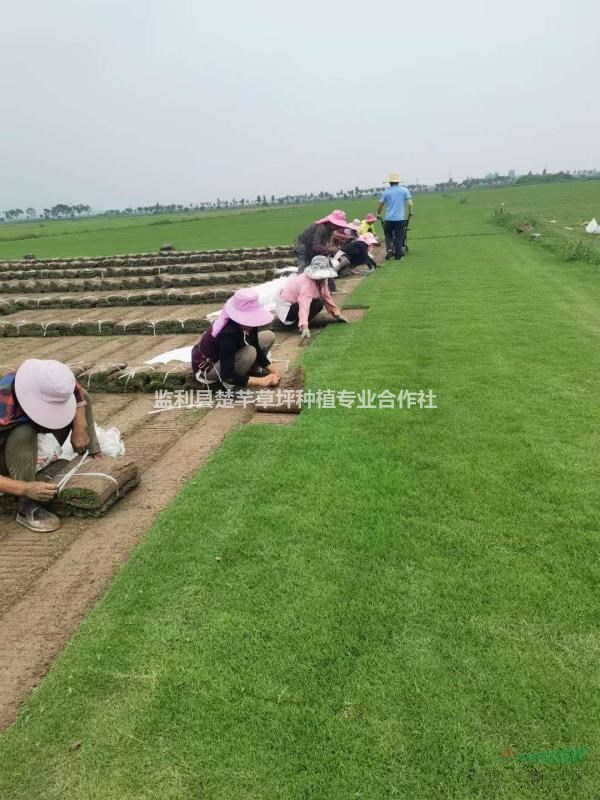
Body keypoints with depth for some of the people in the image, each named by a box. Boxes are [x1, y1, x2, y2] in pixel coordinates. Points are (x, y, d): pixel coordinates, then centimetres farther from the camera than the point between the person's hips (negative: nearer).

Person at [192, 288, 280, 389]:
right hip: (206, 368, -8)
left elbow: (256, 348, -1)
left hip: (226, 356, 8)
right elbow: (227, 376, -38)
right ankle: (230, 384, -13)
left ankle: (253, 369, 6)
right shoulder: (227, 335, -38)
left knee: (269, 336, -4)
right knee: (250, 353, -34)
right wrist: (262, 381, -35)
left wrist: (271, 370, -12)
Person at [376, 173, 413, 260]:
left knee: (388, 235, 16)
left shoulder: (386, 192, 2)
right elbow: (410, 203, -3)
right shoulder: (404, 190, 3)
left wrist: (378, 214, 24)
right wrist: (410, 212, 13)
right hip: (400, 218, 0)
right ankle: (398, 255, 9)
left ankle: (389, 249, -6)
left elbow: (380, 205, 7)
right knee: (399, 237, 8)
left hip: (389, 218, 0)